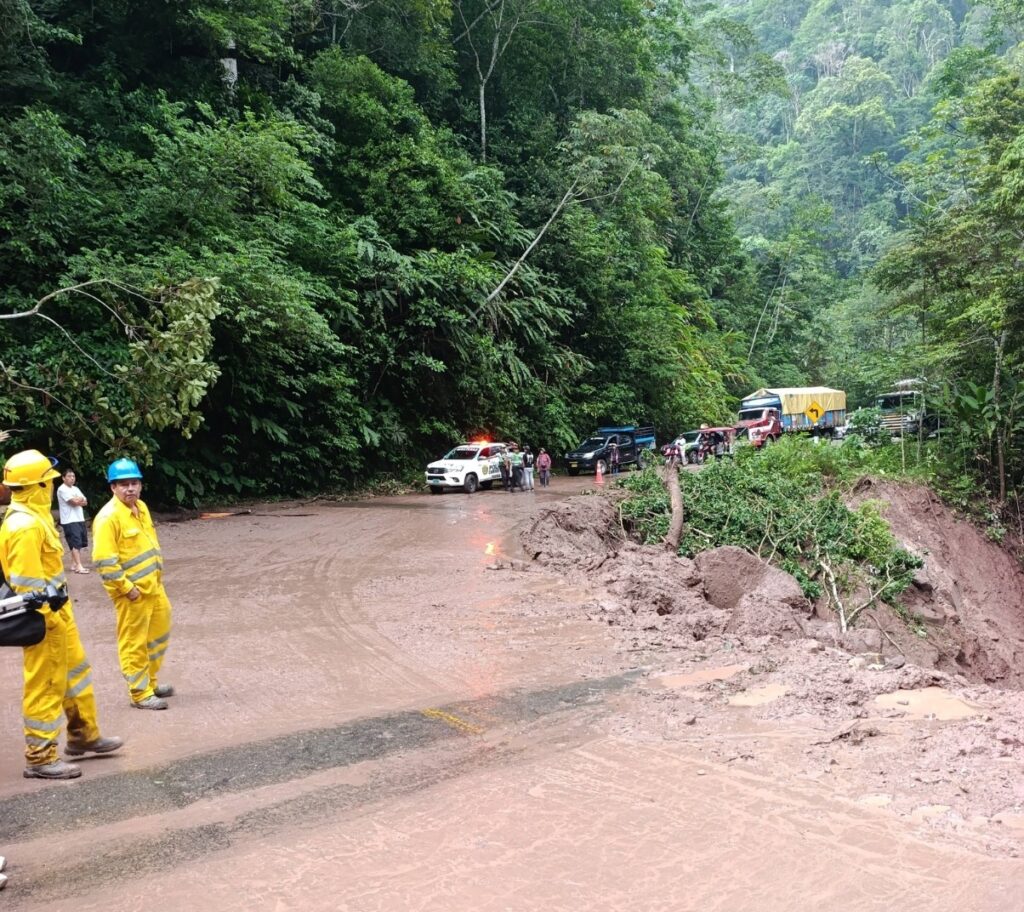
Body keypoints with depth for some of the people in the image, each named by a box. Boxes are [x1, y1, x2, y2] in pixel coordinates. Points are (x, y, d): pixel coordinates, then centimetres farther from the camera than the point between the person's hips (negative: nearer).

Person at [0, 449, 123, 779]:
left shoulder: (35, 516, 9)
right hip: (45, 619, -10)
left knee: (76, 671, 21)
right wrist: (48, 617, -20)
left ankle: (84, 734, 36)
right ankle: (39, 757, 11)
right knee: (44, 685, 0)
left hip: (58, 612, 10)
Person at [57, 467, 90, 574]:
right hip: (69, 521, -8)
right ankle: (79, 566, -16)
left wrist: (77, 500, -8)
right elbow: (74, 502, -18)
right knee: (76, 543, -13)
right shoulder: (62, 489, -9)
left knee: (80, 543, 10)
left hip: (80, 519, 8)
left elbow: (85, 502, 10)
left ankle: (74, 564, 18)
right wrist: (80, 499, 2)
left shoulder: (75, 489, 18)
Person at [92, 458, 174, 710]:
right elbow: (104, 561, -23)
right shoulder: (108, 517, -20)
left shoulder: (141, 507, 7)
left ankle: (150, 682, 36)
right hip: (131, 592, -9)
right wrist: (126, 587, -21)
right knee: (134, 644, 3)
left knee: (158, 635, 21)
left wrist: (158, 571, 15)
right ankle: (140, 694, 14)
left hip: (153, 586, 9)